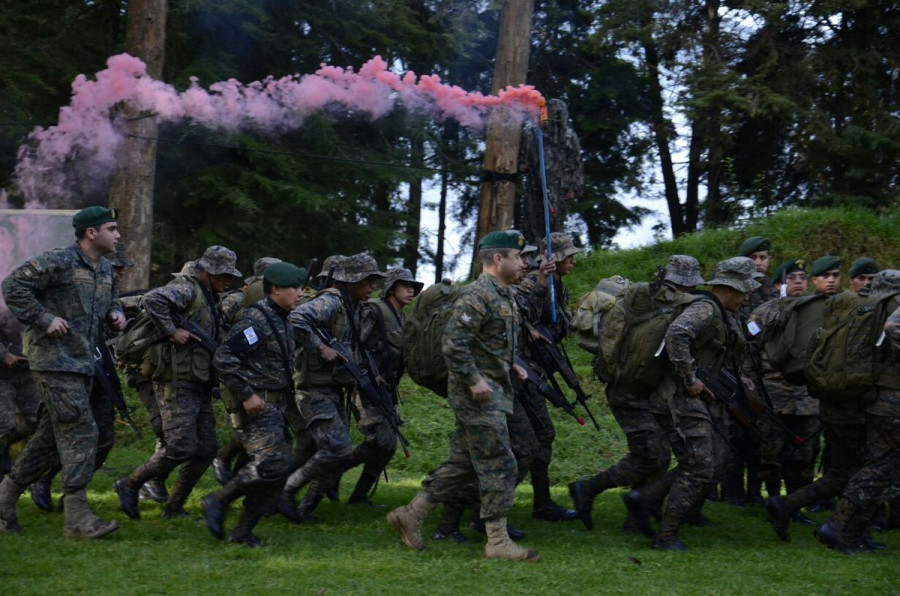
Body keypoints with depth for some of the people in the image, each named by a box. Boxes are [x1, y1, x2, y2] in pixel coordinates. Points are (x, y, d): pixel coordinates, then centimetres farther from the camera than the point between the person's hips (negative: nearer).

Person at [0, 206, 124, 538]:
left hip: (82, 364, 9)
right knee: (80, 433, -14)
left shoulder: (105, 270, 14)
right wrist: (45, 319, -18)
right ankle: (78, 517, -13)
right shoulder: (59, 262, -13)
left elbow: (110, 302, 30)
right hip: (55, 360, -9)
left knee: (51, 437, 12)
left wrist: (116, 314, 6)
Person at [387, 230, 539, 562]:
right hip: (479, 396, -10)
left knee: (462, 464, 12)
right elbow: (453, 342, -23)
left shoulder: (504, 295, 16)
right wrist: (474, 379, -22)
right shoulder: (479, 296, -16)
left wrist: (511, 367, 13)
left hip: (492, 392, 10)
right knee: (499, 465, -7)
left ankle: (411, 516, 18)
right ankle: (498, 541, -2)